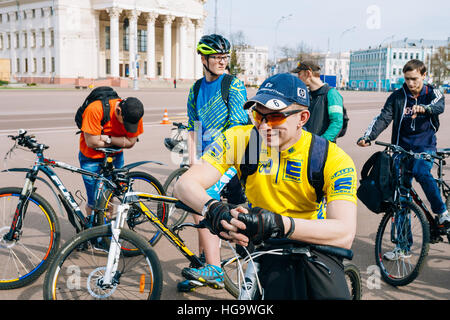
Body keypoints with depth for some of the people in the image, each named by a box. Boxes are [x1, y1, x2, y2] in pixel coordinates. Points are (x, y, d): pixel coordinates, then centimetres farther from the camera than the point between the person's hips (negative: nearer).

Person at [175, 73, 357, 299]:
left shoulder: (333, 159, -19)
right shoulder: (239, 139, -13)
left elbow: (344, 234, -31)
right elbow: (185, 184, -17)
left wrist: (278, 224, -46)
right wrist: (213, 209, -40)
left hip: (314, 241, -1)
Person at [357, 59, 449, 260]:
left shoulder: (432, 93, 2)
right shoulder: (397, 96, 5)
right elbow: (383, 118, -4)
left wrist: (424, 108, -42)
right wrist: (368, 137, -21)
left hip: (425, 147, -2)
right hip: (402, 148, 2)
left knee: (421, 171, -35)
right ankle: (403, 247, 11)